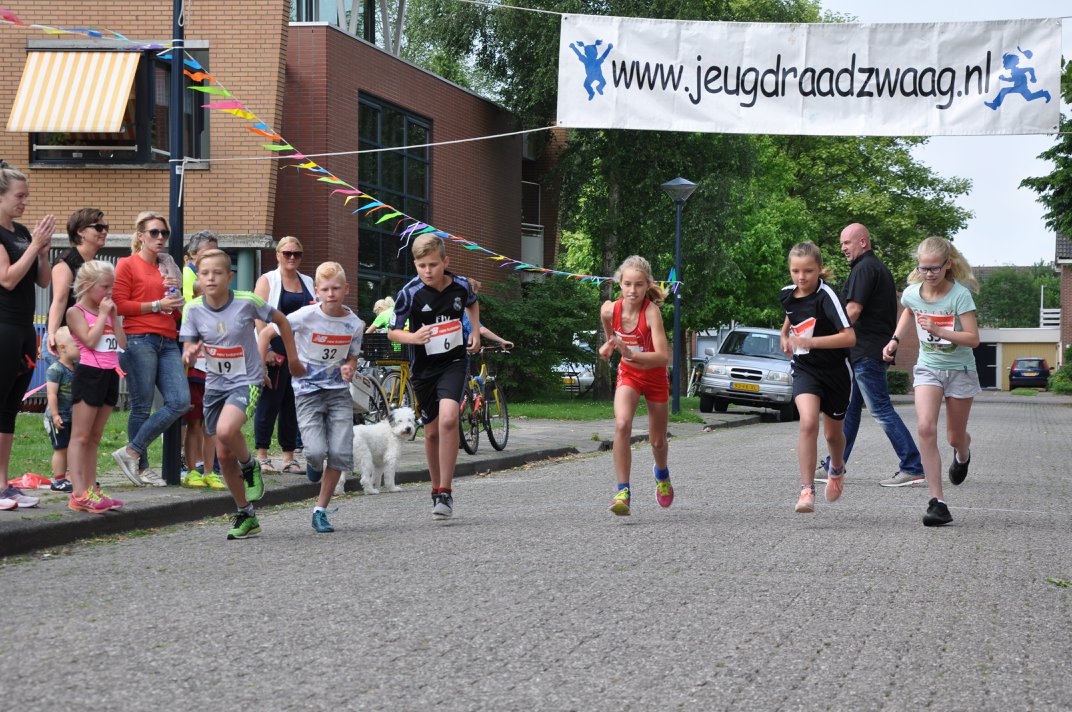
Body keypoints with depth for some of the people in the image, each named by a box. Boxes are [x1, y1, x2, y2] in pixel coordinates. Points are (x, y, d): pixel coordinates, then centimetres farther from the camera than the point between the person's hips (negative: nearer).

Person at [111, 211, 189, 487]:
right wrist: (156, 305, -10)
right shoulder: (127, 265, 2)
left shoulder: (167, 267, 21)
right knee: (142, 407, -4)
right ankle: (141, 467, 8)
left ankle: (132, 452, 1)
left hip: (167, 342, 6)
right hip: (138, 340, -6)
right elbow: (120, 305, -7)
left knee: (180, 401, -7)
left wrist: (176, 296, 6)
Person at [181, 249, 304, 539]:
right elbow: (188, 349, -4)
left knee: (225, 431, -31)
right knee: (224, 455, 7)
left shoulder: (247, 302, -14)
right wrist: (190, 354, -29)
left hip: (247, 381, -4)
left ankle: (250, 466, 2)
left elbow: (281, 321, 2)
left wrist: (293, 360, 8)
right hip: (215, 384, 5)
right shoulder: (193, 309, -6)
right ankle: (246, 516, 22)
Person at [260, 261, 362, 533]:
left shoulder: (354, 324, -2)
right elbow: (266, 333, -3)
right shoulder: (306, 316, -13)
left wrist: (349, 369, -9)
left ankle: (320, 510, 7)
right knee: (316, 452, -19)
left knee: (340, 454, -9)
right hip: (307, 390, -3)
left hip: (338, 391, 3)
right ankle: (313, 464, 21)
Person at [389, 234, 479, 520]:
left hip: (454, 361, 0)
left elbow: (472, 304, 20)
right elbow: (392, 332, -6)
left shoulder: (461, 285, -6)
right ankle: (436, 488, 32)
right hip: (424, 366, 0)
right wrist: (413, 337, -26)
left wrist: (475, 331, 6)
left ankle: (445, 492, -15)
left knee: (448, 420, -22)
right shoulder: (411, 293, -13)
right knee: (432, 431, 10)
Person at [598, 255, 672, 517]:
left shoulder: (651, 311, -29)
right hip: (628, 374, 2)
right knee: (622, 424, -27)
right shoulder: (609, 310, -16)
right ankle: (623, 491, -24)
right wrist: (607, 347, -8)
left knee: (657, 441, 13)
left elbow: (663, 357, -39)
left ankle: (662, 473, 49)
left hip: (654, 376, -2)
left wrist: (630, 353, -49)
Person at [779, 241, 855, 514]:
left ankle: (837, 470, 50)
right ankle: (807, 490, -23)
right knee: (808, 422, -23)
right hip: (805, 369, 3)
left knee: (833, 433, 15)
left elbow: (850, 337, -31)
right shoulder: (788, 294, -2)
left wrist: (811, 342, -37)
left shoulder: (826, 296, -22)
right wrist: (785, 335, 7)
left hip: (835, 372, -3)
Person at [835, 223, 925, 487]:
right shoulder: (879, 267, 20)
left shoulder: (864, 268, -12)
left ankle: (913, 467, -11)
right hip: (867, 353, 11)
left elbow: (853, 311, -19)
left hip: (865, 353, -11)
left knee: (881, 410, -10)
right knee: (849, 408, 14)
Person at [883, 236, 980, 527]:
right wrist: (895, 340, 8)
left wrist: (938, 330, -31)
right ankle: (937, 502, -20)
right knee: (926, 428, -20)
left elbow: (973, 339, -22)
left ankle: (963, 454, 54)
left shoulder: (959, 294, -19)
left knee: (955, 436, 11)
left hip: (960, 369, -2)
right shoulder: (912, 293, -6)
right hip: (928, 368, 2)